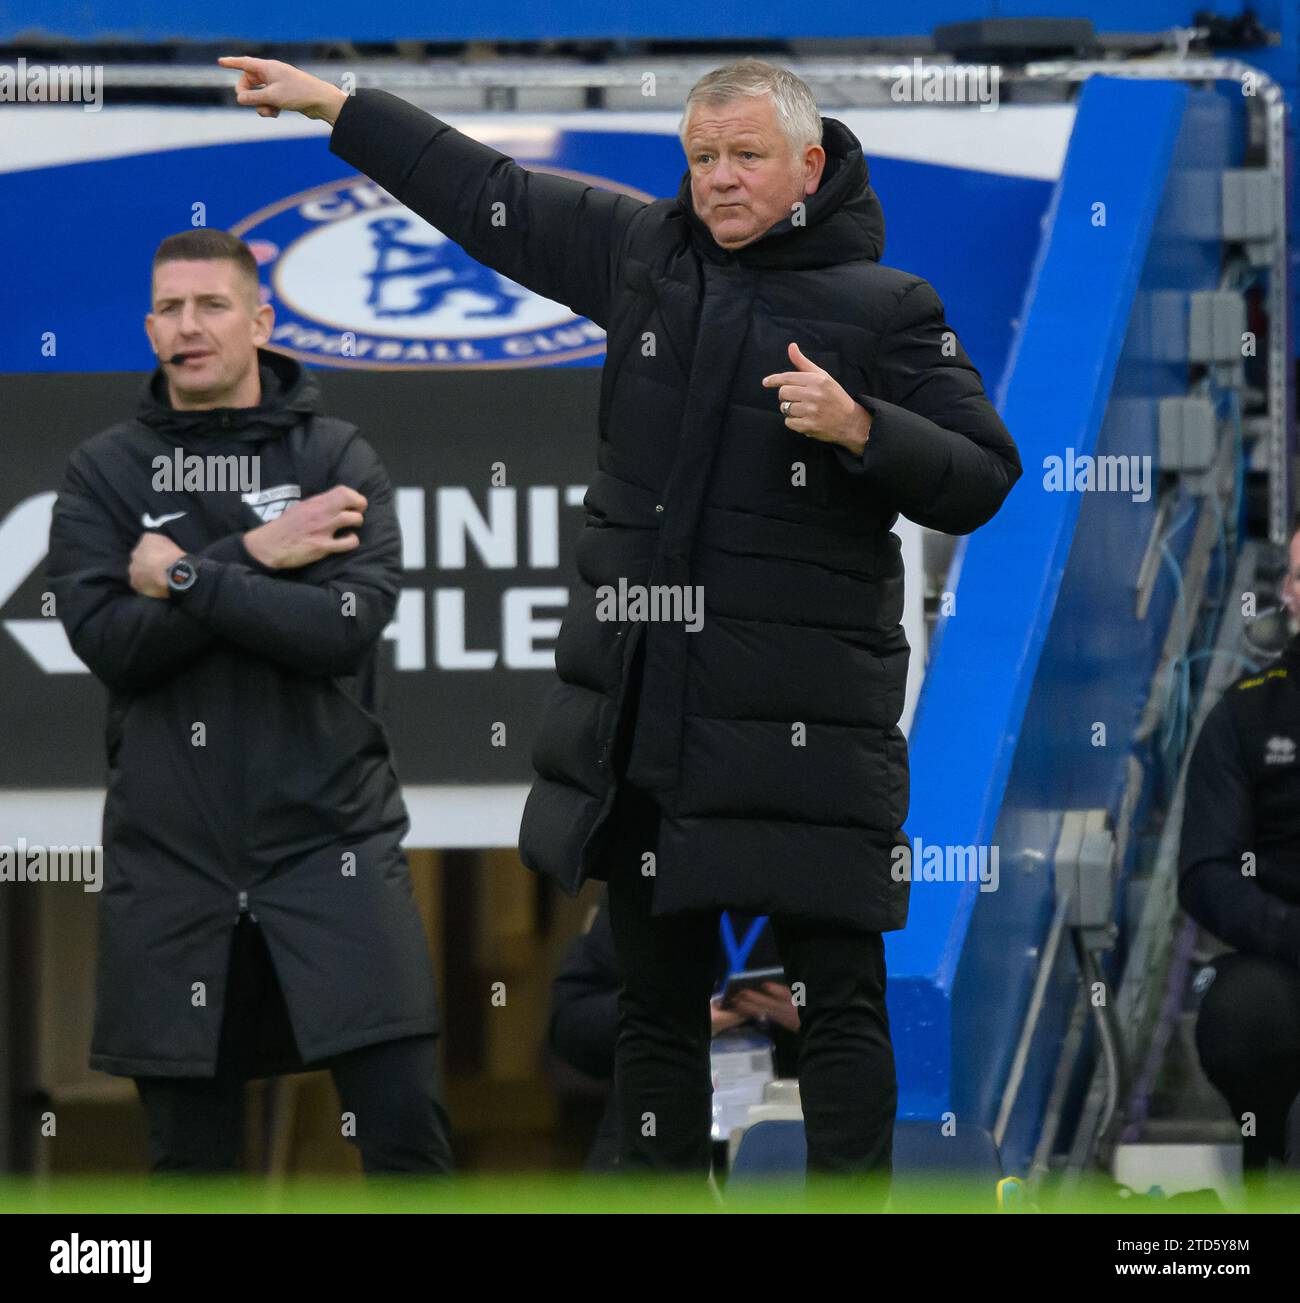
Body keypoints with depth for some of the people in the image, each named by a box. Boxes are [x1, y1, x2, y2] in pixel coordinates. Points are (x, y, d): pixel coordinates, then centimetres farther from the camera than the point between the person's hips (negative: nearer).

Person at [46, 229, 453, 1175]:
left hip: (330, 843, -1)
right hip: (172, 853, 1)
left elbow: (347, 624, -12)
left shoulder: (337, 459, 3)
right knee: (191, 1157, 6)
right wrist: (252, 558, -13)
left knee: (405, 1125, -9)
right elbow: (108, 640, -8)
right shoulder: (105, 474, 6)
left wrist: (187, 579, -11)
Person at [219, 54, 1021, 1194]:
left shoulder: (885, 306, -3)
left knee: (839, 995, -6)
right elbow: (483, 193, 20)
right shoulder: (639, 251, 9)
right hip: (639, 701, 5)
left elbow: (980, 481, -4)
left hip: (804, 709, -5)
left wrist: (860, 429, -20)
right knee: (656, 993, 12)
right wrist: (330, 104, 24)